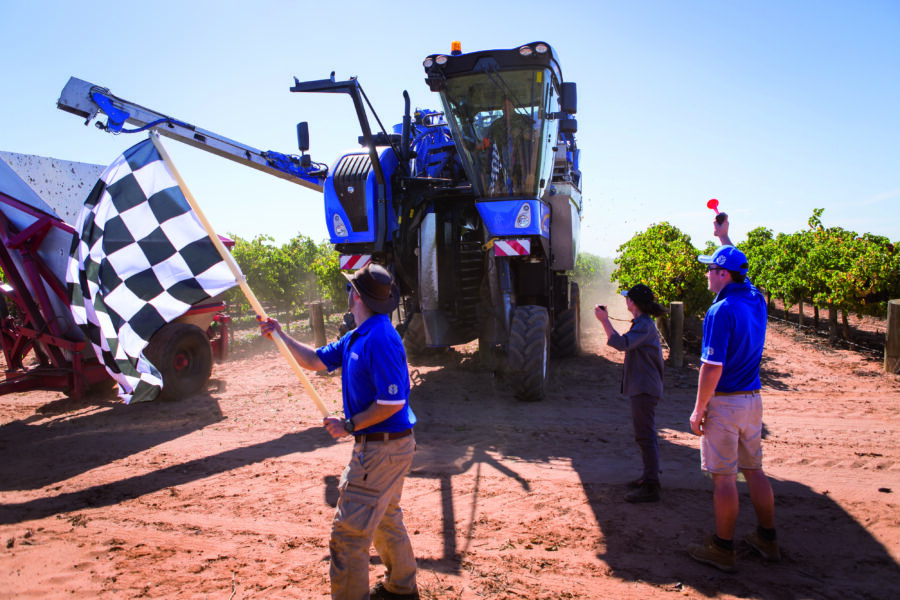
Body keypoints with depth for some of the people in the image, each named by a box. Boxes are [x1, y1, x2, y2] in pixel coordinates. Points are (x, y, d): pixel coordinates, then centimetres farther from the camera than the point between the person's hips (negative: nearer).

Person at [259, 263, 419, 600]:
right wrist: (280, 336, 11)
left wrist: (349, 426, -19)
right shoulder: (357, 337, 8)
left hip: (382, 449, -11)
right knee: (386, 518, 26)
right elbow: (316, 360, 17)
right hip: (383, 446, 11)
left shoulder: (380, 340, -24)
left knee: (349, 531, -3)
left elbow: (392, 403, -27)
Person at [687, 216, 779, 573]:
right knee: (754, 469, 18)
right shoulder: (756, 300, 3)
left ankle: (722, 549, 11)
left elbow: (712, 368, -22)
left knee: (724, 477, 1)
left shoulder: (721, 311, -20)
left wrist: (698, 410, -13)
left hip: (724, 403, -8)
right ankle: (767, 540, 29)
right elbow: (737, 268, 26)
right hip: (752, 399, 8)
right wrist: (723, 237, 37)